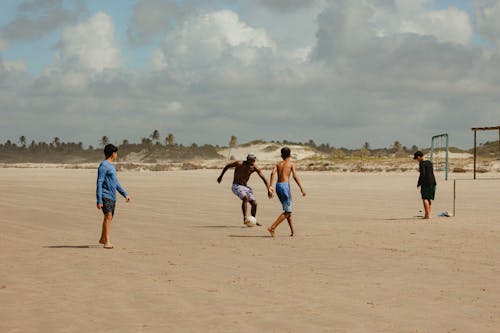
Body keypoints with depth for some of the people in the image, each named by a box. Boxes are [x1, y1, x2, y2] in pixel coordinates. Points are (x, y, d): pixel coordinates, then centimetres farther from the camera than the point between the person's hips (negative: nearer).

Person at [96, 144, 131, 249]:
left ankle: (102, 239, 27)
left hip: (112, 197, 9)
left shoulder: (111, 166, 19)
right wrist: (99, 200, -19)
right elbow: (99, 183, -15)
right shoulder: (103, 166, -11)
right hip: (105, 196, -9)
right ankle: (107, 242, -25)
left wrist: (125, 194, 23)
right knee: (108, 216, -19)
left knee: (109, 217, 13)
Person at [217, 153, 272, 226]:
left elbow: (263, 178, -6)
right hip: (236, 186, -5)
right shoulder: (239, 164, -19)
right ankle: (245, 219, -32)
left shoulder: (255, 168, -10)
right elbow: (227, 166, -3)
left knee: (254, 203, -5)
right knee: (245, 198, -32)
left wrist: (269, 190, -14)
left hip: (245, 187, 5)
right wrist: (221, 176, 7)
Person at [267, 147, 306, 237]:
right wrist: (301, 188, -8)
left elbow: (273, 173, -4)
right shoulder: (291, 164, 6)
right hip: (285, 186, -6)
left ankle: (293, 231, 17)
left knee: (288, 210, 18)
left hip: (278, 186, 6)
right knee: (287, 212, -2)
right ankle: (272, 228, -15)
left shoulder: (278, 164, 16)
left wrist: (270, 186, -11)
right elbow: (295, 176, -9)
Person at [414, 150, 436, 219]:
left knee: (425, 198, -6)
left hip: (425, 183, -8)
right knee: (429, 199, 13)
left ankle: (428, 215, -13)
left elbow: (422, 174, -17)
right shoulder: (430, 162, 14)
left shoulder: (421, 163, -10)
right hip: (432, 182, 8)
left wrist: (419, 183, -10)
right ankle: (428, 214, 16)